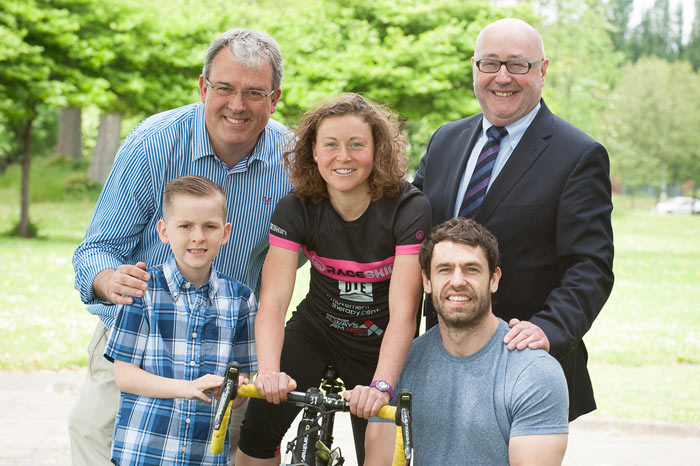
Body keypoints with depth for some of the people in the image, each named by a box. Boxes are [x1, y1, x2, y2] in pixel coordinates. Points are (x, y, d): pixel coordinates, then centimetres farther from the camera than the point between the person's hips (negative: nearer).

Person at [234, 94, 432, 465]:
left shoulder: (409, 208, -22)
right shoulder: (295, 209, -14)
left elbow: (403, 312, -30)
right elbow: (273, 300, -23)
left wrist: (381, 385, -45)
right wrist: (269, 370, -42)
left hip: (377, 346, -1)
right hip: (315, 331, 1)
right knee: (259, 427, -17)